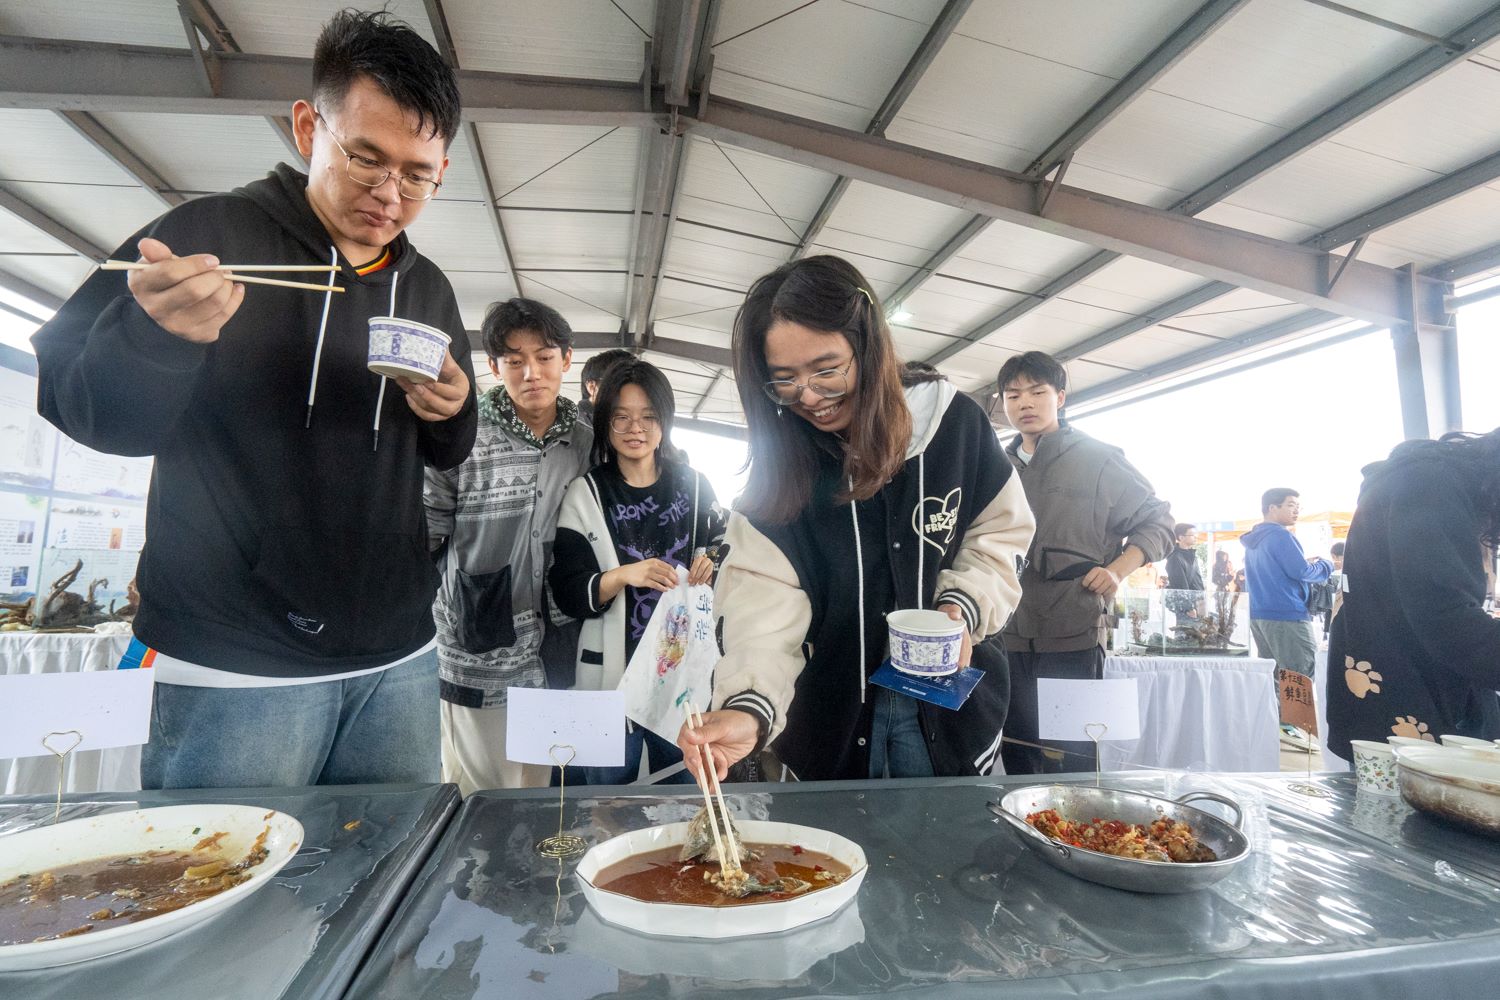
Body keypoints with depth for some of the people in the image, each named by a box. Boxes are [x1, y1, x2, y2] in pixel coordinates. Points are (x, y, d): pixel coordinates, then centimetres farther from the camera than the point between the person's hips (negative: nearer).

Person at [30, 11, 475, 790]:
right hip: (234, 667, -4)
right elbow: (69, 401, -4)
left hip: (397, 660, 4)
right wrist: (156, 337, -25)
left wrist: (452, 414, -7)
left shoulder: (428, 289, 9)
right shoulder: (212, 234, -4)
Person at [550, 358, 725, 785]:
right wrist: (622, 576, -23)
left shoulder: (694, 485, 4)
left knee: (684, 787, 15)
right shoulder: (585, 495, -2)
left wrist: (713, 565, -8)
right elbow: (567, 593, -6)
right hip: (613, 669, -1)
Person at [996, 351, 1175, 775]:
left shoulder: (1098, 459, 1)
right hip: (1009, 636, 4)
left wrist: (1117, 571, -8)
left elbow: (1157, 520, 6)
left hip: (1074, 635, -4)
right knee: (1019, 764, 14)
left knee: (1070, 765, 4)